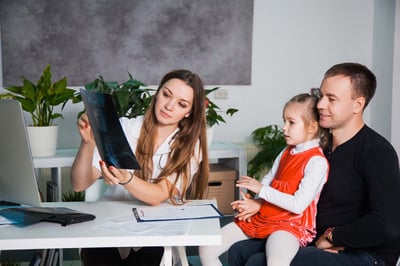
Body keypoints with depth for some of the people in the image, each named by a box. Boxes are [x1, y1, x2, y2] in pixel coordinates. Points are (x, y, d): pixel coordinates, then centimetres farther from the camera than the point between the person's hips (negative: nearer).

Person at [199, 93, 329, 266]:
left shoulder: (317, 161, -12)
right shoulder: (286, 152, 13)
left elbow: (298, 205, -19)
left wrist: (261, 190, -15)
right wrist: (256, 203, -3)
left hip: (289, 224, -8)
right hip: (261, 217, 8)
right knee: (206, 249, 0)